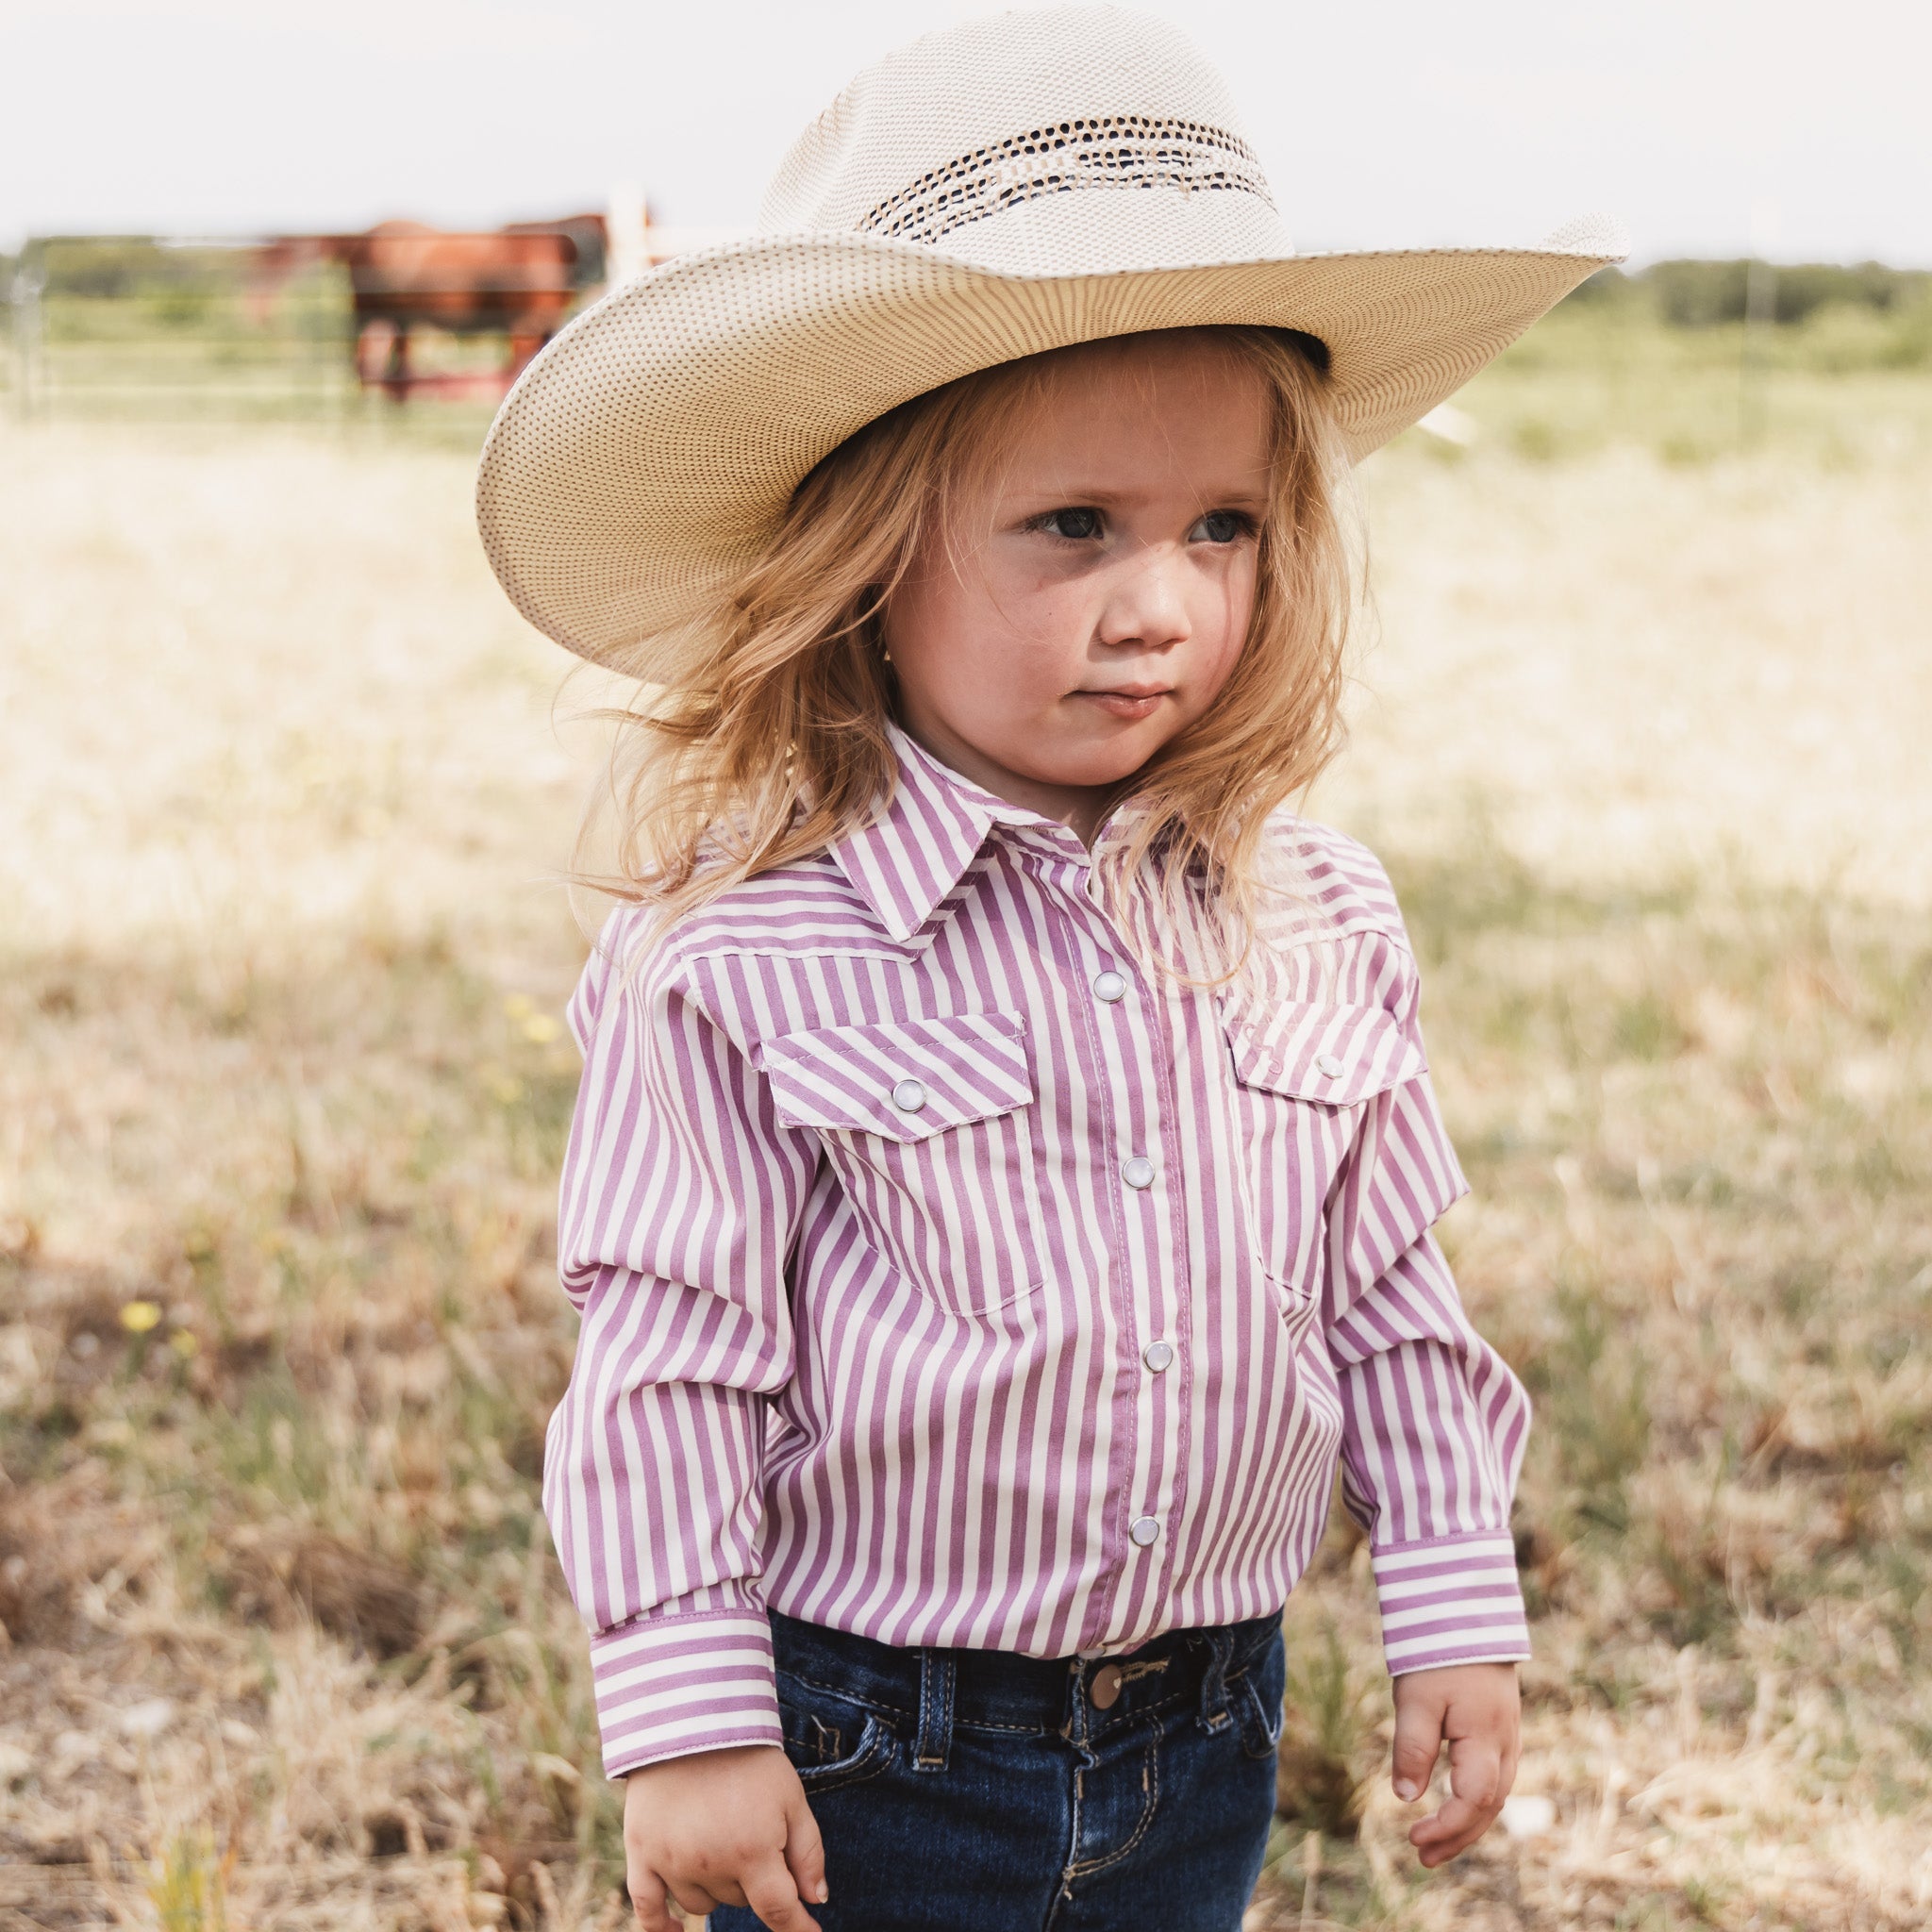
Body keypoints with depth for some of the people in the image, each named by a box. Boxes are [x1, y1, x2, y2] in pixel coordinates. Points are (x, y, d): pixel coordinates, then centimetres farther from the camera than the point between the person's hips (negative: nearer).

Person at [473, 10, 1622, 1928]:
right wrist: (687, 1724, -11)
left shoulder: (1320, 924, -2)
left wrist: (1457, 1612, 8)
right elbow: (670, 1358, -12)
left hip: (1202, 1741, 4)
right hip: (862, 1756, -4)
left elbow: (1387, 1300, 7)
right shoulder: (736, 958, -17)